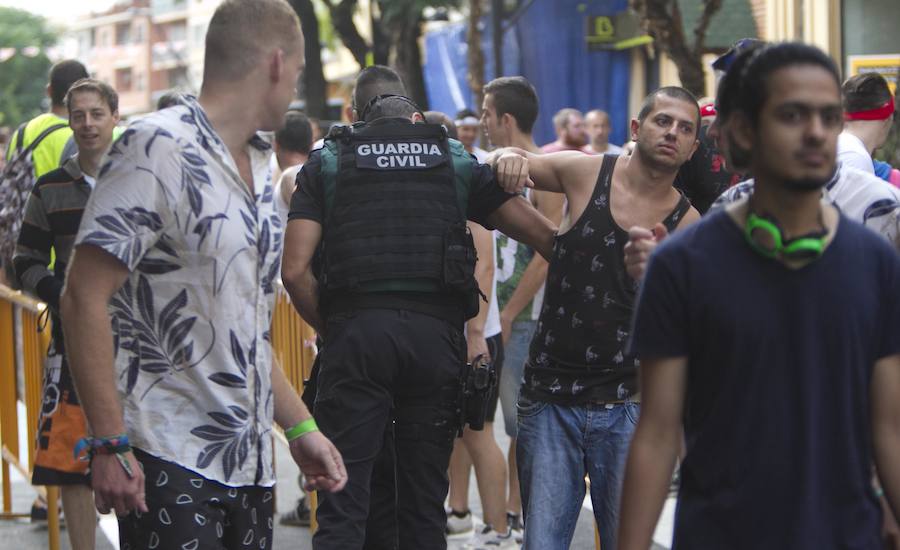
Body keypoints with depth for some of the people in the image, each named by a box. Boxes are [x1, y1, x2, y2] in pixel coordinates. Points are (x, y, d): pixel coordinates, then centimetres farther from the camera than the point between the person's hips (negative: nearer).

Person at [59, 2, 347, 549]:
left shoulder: (259, 170, 18)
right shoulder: (158, 148, -9)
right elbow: (85, 299, -15)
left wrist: (301, 427, 18)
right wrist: (109, 446, -19)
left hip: (248, 464, 8)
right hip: (168, 463, -8)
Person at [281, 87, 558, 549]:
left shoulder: (327, 163, 13)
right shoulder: (457, 161, 16)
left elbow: (295, 271, 1)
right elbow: (546, 237, 10)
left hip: (354, 329, -1)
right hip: (436, 333, 1)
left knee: (342, 509, -1)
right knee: (424, 509, 10)